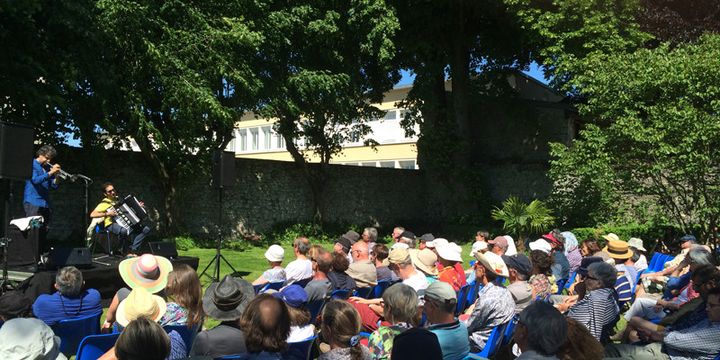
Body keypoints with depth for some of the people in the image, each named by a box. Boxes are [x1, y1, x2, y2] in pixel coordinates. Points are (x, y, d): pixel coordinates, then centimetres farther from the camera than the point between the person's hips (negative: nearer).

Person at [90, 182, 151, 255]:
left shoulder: (118, 199, 19)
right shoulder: (104, 203, -3)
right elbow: (92, 215, -15)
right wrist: (107, 214, -22)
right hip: (112, 224, -7)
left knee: (146, 229, -11)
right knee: (124, 231, -42)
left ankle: (133, 249, -10)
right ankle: (126, 251, -16)